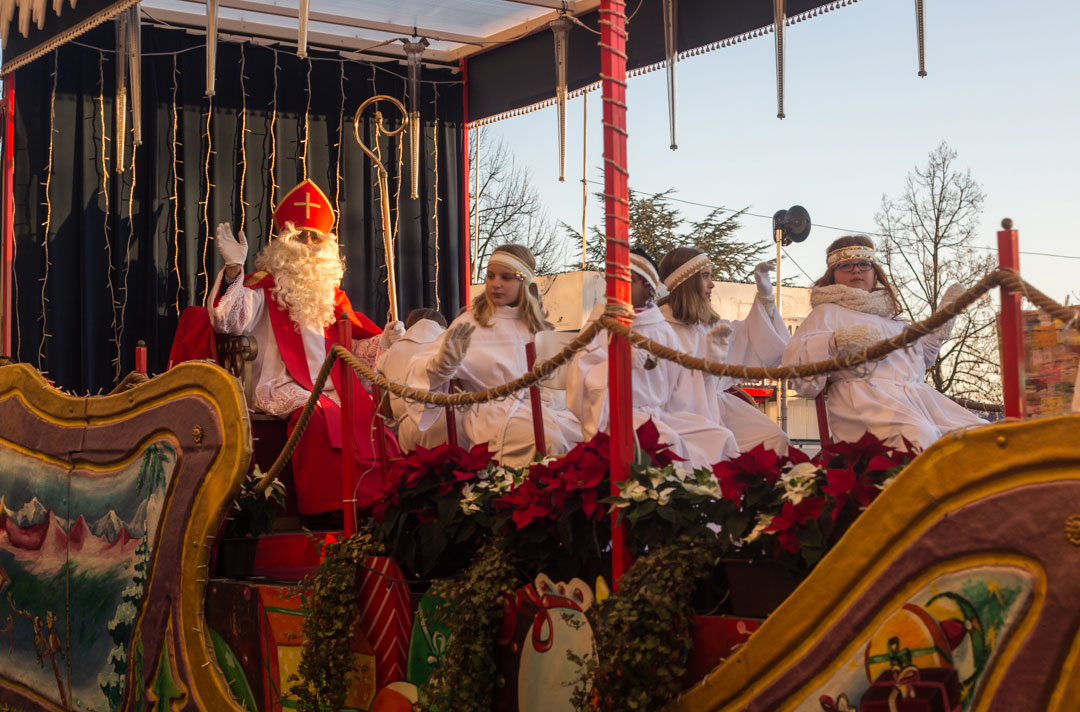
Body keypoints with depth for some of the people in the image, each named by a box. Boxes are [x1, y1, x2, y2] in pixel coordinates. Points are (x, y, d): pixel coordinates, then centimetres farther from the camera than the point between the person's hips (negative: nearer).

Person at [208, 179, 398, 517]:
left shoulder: (329, 291, 22)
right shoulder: (265, 286, 6)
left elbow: (355, 347, 20)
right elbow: (229, 322, -13)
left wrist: (384, 340, -1)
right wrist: (234, 268, -22)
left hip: (334, 387, 5)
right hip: (285, 388, -5)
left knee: (375, 421, -22)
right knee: (319, 418, -35)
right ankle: (328, 513, -29)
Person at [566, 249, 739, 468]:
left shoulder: (662, 331, 14)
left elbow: (680, 387, 14)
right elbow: (580, 379, -7)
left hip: (659, 415, 4)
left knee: (721, 437, -13)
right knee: (665, 442, -33)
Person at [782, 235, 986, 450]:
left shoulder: (888, 313, 32)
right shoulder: (827, 312, 11)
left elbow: (922, 354, 47)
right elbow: (794, 358, -6)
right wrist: (839, 340, -22)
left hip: (914, 394, 8)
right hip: (867, 397, -7)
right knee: (921, 437, -38)